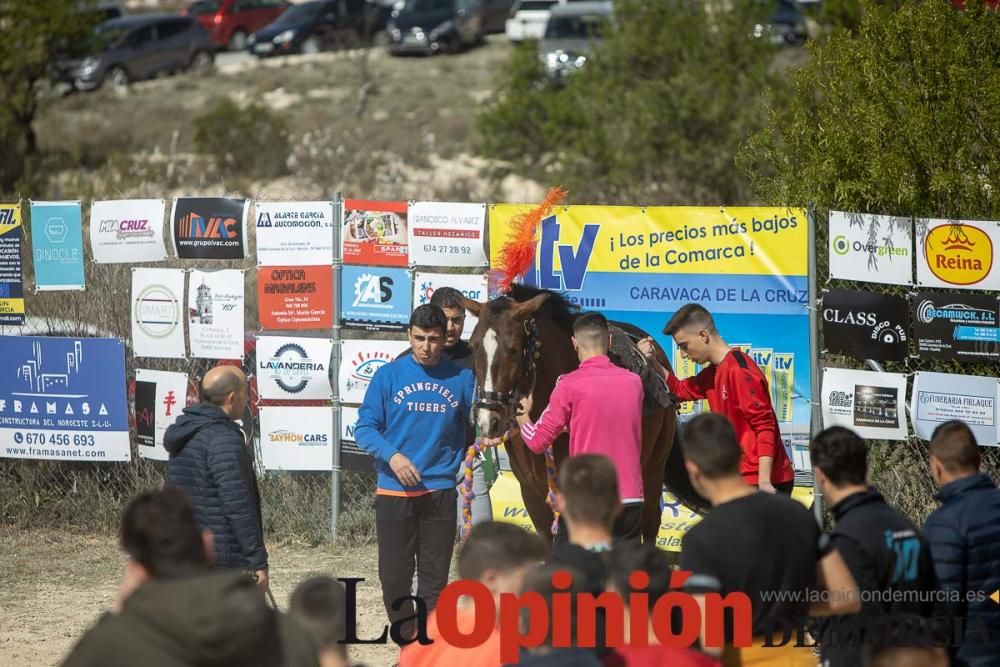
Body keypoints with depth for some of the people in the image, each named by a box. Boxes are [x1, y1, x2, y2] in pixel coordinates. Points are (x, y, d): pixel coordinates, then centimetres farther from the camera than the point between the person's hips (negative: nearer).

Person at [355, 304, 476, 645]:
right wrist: (392, 455, -18)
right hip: (394, 492, 0)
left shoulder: (462, 379, 2)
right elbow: (365, 428, -2)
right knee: (394, 575, 3)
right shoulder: (389, 376, 0)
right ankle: (407, 643, 18)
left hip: (441, 492, 0)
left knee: (434, 578, 5)